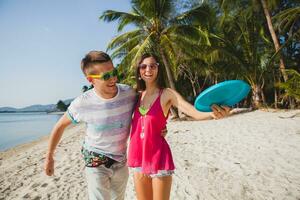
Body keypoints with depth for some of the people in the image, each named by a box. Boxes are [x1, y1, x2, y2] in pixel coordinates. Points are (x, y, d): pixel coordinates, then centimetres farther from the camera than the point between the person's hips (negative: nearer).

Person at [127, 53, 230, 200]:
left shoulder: (167, 94, -11)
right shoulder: (137, 94, 4)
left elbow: (195, 113, -26)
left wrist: (213, 114, -44)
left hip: (158, 158, -4)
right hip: (138, 157, 5)